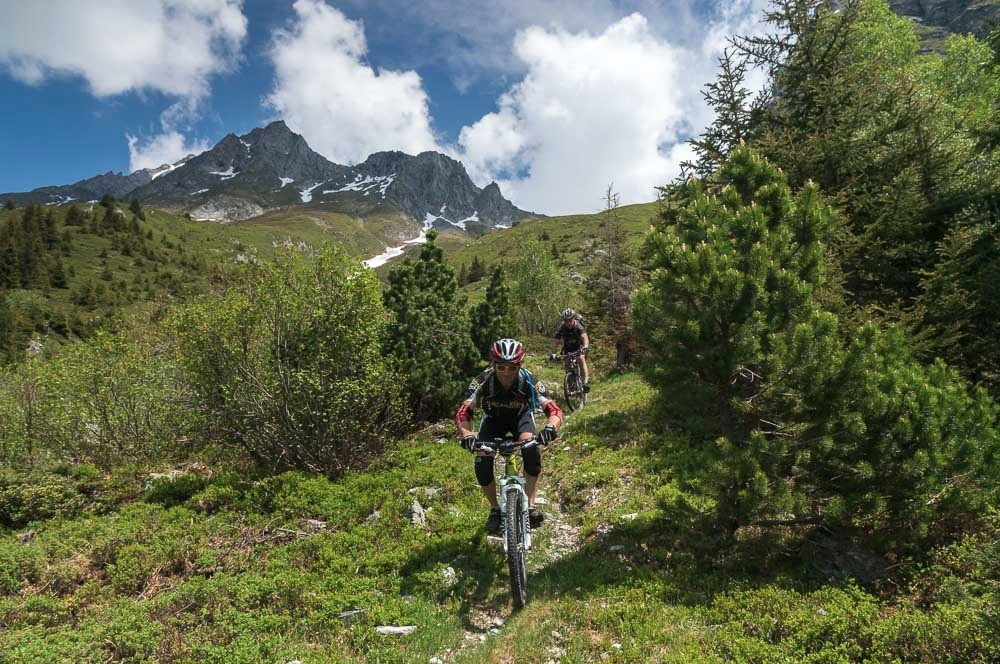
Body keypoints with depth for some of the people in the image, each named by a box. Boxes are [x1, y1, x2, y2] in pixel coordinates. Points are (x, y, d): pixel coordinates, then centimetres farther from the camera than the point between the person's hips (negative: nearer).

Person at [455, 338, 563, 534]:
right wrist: (466, 434, -56)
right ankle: (495, 510, 5)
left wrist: (550, 427, -59)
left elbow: (554, 410, -37)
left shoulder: (529, 382, -32)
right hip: (493, 419, 1)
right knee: (482, 464, -19)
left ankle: (530, 505, -17)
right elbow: (463, 412, -36)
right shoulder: (482, 382, -32)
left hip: (521, 417, 0)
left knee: (532, 449, -31)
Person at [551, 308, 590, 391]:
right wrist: (553, 353, -36)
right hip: (568, 347, 3)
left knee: (581, 358, -27)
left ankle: (586, 380, -31)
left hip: (579, 345, -3)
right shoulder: (561, 328, -22)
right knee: (567, 363, -9)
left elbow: (585, 337, -42)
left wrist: (585, 347, -61)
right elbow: (555, 341, -22)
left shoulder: (578, 326, -29)